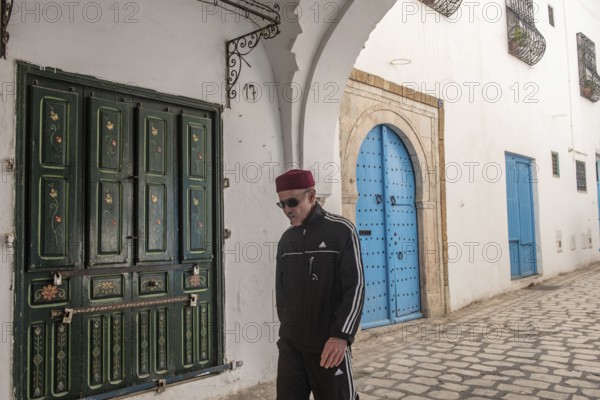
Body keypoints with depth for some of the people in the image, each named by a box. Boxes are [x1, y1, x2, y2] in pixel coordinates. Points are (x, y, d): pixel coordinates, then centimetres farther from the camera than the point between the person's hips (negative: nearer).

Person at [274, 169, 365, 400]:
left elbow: (355, 288, -11)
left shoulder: (342, 231, -6)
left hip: (329, 343, -4)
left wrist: (341, 335, -18)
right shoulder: (286, 239, 10)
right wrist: (286, 327, 13)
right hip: (290, 344, 5)